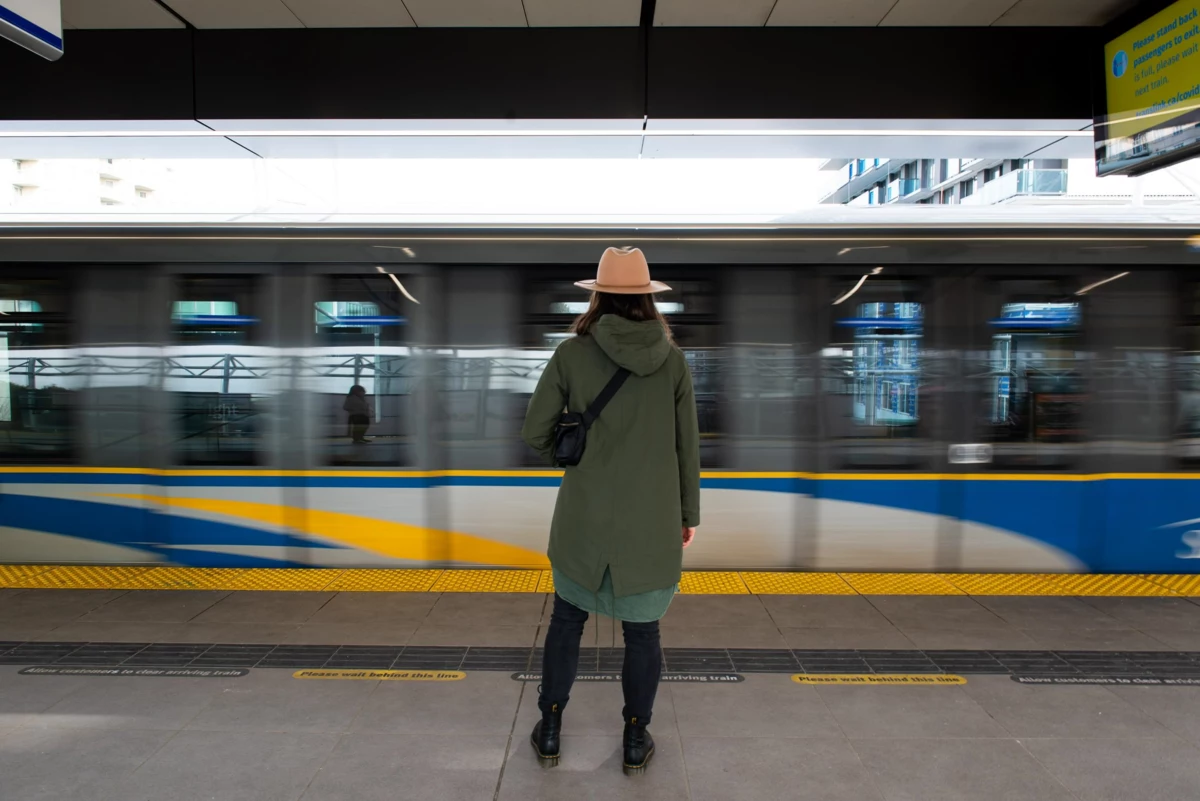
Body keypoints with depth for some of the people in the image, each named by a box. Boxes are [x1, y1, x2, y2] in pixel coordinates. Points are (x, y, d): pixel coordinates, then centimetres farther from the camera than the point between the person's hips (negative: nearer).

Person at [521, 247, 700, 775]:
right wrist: (689, 513, 11)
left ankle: (550, 732, 29)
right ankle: (636, 741, 28)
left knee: (567, 618, 19)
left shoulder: (572, 353, -8)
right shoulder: (672, 358, -4)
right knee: (643, 630, 15)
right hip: (653, 518, 1)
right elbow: (687, 445, 0)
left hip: (585, 515, 0)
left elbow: (535, 431, -5)